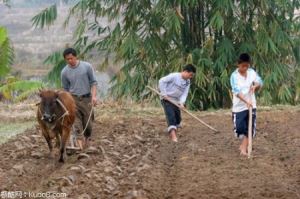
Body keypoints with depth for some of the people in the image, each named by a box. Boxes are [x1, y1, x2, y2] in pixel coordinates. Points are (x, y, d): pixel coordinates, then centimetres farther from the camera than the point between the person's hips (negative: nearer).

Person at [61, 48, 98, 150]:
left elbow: (93, 82, 0)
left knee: (87, 122, 3)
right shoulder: (64, 72, 0)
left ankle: (86, 140, 27)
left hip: (87, 98, 0)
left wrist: (94, 96, -12)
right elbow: (66, 89, 10)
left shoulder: (87, 67, -4)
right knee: (77, 123, -9)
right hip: (73, 99, 0)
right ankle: (79, 145, -13)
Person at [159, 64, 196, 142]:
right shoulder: (174, 76, -18)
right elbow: (162, 81, -20)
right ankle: (173, 134, -36)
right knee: (171, 115, -24)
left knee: (178, 119, 10)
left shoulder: (187, 82, 3)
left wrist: (181, 102, -23)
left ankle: (171, 130, 36)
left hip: (176, 101, 8)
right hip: (167, 100, -7)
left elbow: (184, 94, -5)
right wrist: (164, 94, -20)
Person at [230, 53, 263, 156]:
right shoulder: (234, 76, -15)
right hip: (239, 106, -3)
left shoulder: (252, 72, -1)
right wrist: (246, 101, -39)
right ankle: (243, 144, 28)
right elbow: (237, 91, -25)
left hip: (251, 105, 3)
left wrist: (255, 86, -21)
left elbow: (259, 83, 4)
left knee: (249, 129, 1)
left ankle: (244, 148, 9)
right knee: (239, 128, 1)